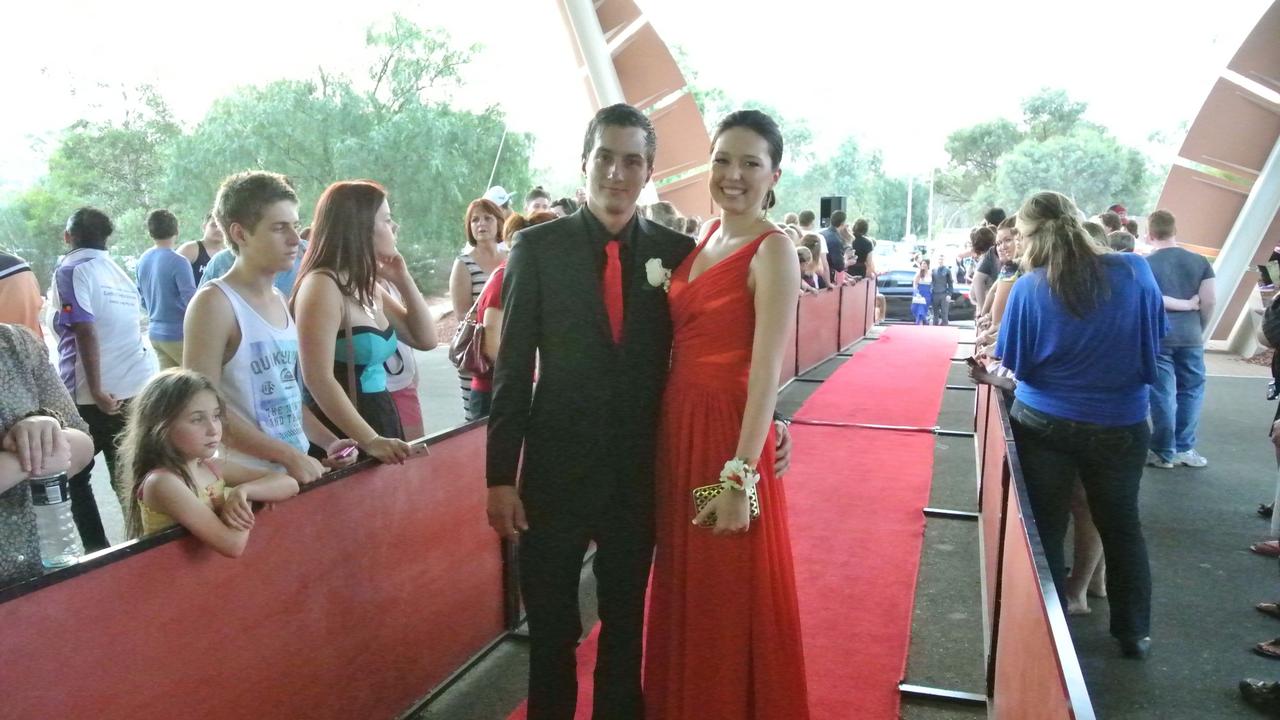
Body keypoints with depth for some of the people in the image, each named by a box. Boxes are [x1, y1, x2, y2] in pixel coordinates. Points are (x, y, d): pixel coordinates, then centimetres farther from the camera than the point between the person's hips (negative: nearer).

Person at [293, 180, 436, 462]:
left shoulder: (367, 286, 12)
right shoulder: (322, 285, -15)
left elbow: (425, 339, 16)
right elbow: (318, 379, -22)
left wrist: (403, 279, 5)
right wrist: (370, 441, -26)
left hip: (382, 417, 8)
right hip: (344, 436, -8)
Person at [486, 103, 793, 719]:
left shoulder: (676, 250, 0)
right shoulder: (538, 246, -5)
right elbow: (514, 368, -5)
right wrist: (501, 476, -7)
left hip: (641, 471, 1)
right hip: (556, 468, -1)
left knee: (626, 621, 18)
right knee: (550, 625, 14)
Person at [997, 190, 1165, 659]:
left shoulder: (1028, 288, -14)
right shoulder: (1134, 269, -9)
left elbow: (1011, 362, -6)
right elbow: (1157, 335, 6)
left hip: (1043, 422, -2)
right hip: (1120, 425, 2)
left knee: (1045, 530, 12)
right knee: (1122, 527, 20)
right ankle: (1135, 632, 34)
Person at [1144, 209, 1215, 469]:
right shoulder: (1200, 261, 3)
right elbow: (1208, 303, -1)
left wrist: (1179, 303, -1)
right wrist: (1199, 330, 13)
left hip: (1156, 336, -2)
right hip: (1190, 336, 2)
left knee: (1162, 395, 4)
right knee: (1191, 391, 15)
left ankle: (1164, 452, 12)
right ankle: (1185, 448, 18)